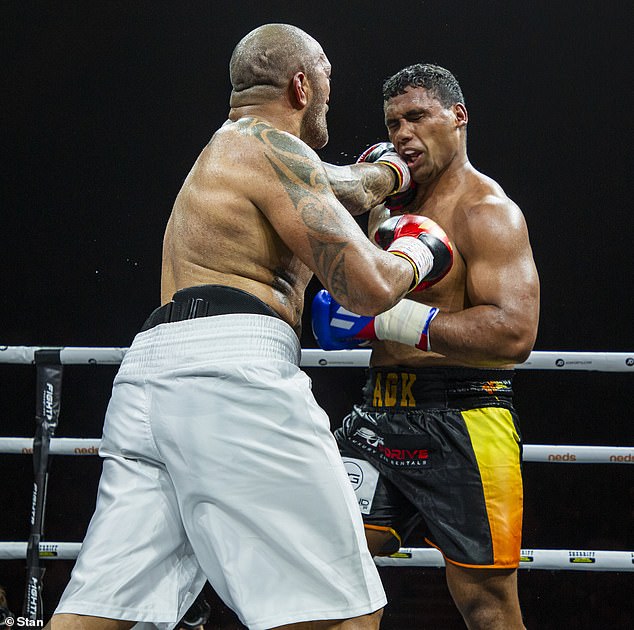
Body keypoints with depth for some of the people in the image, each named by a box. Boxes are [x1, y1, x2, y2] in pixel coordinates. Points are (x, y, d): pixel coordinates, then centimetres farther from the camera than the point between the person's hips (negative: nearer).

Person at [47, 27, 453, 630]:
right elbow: (368, 288, -6)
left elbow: (312, 197, 48)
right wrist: (416, 253, 12)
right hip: (232, 373, -9)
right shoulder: (272, 147, 0)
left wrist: (386, 173, 61)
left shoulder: (224, 149, 29)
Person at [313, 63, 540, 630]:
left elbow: (514, 335, -23)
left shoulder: (487, 211, -9)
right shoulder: (388, 207, 17)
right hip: (380, 414, 7)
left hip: (461, 419, -7)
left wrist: (385, 319, -24)